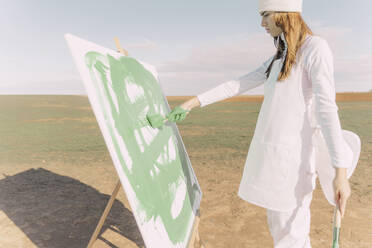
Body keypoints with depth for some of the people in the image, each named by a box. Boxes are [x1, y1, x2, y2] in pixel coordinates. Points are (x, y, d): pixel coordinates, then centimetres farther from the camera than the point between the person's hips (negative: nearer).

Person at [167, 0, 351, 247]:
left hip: (292, 155, -9)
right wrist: (193, 102, 12)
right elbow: (238, 85, 15)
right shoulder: (281, 57, 17)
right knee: (278, 226, 19)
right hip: (269, 152, 9)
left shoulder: (316, 48, -8)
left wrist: (341, 171, -21)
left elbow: (327, 109, -18)